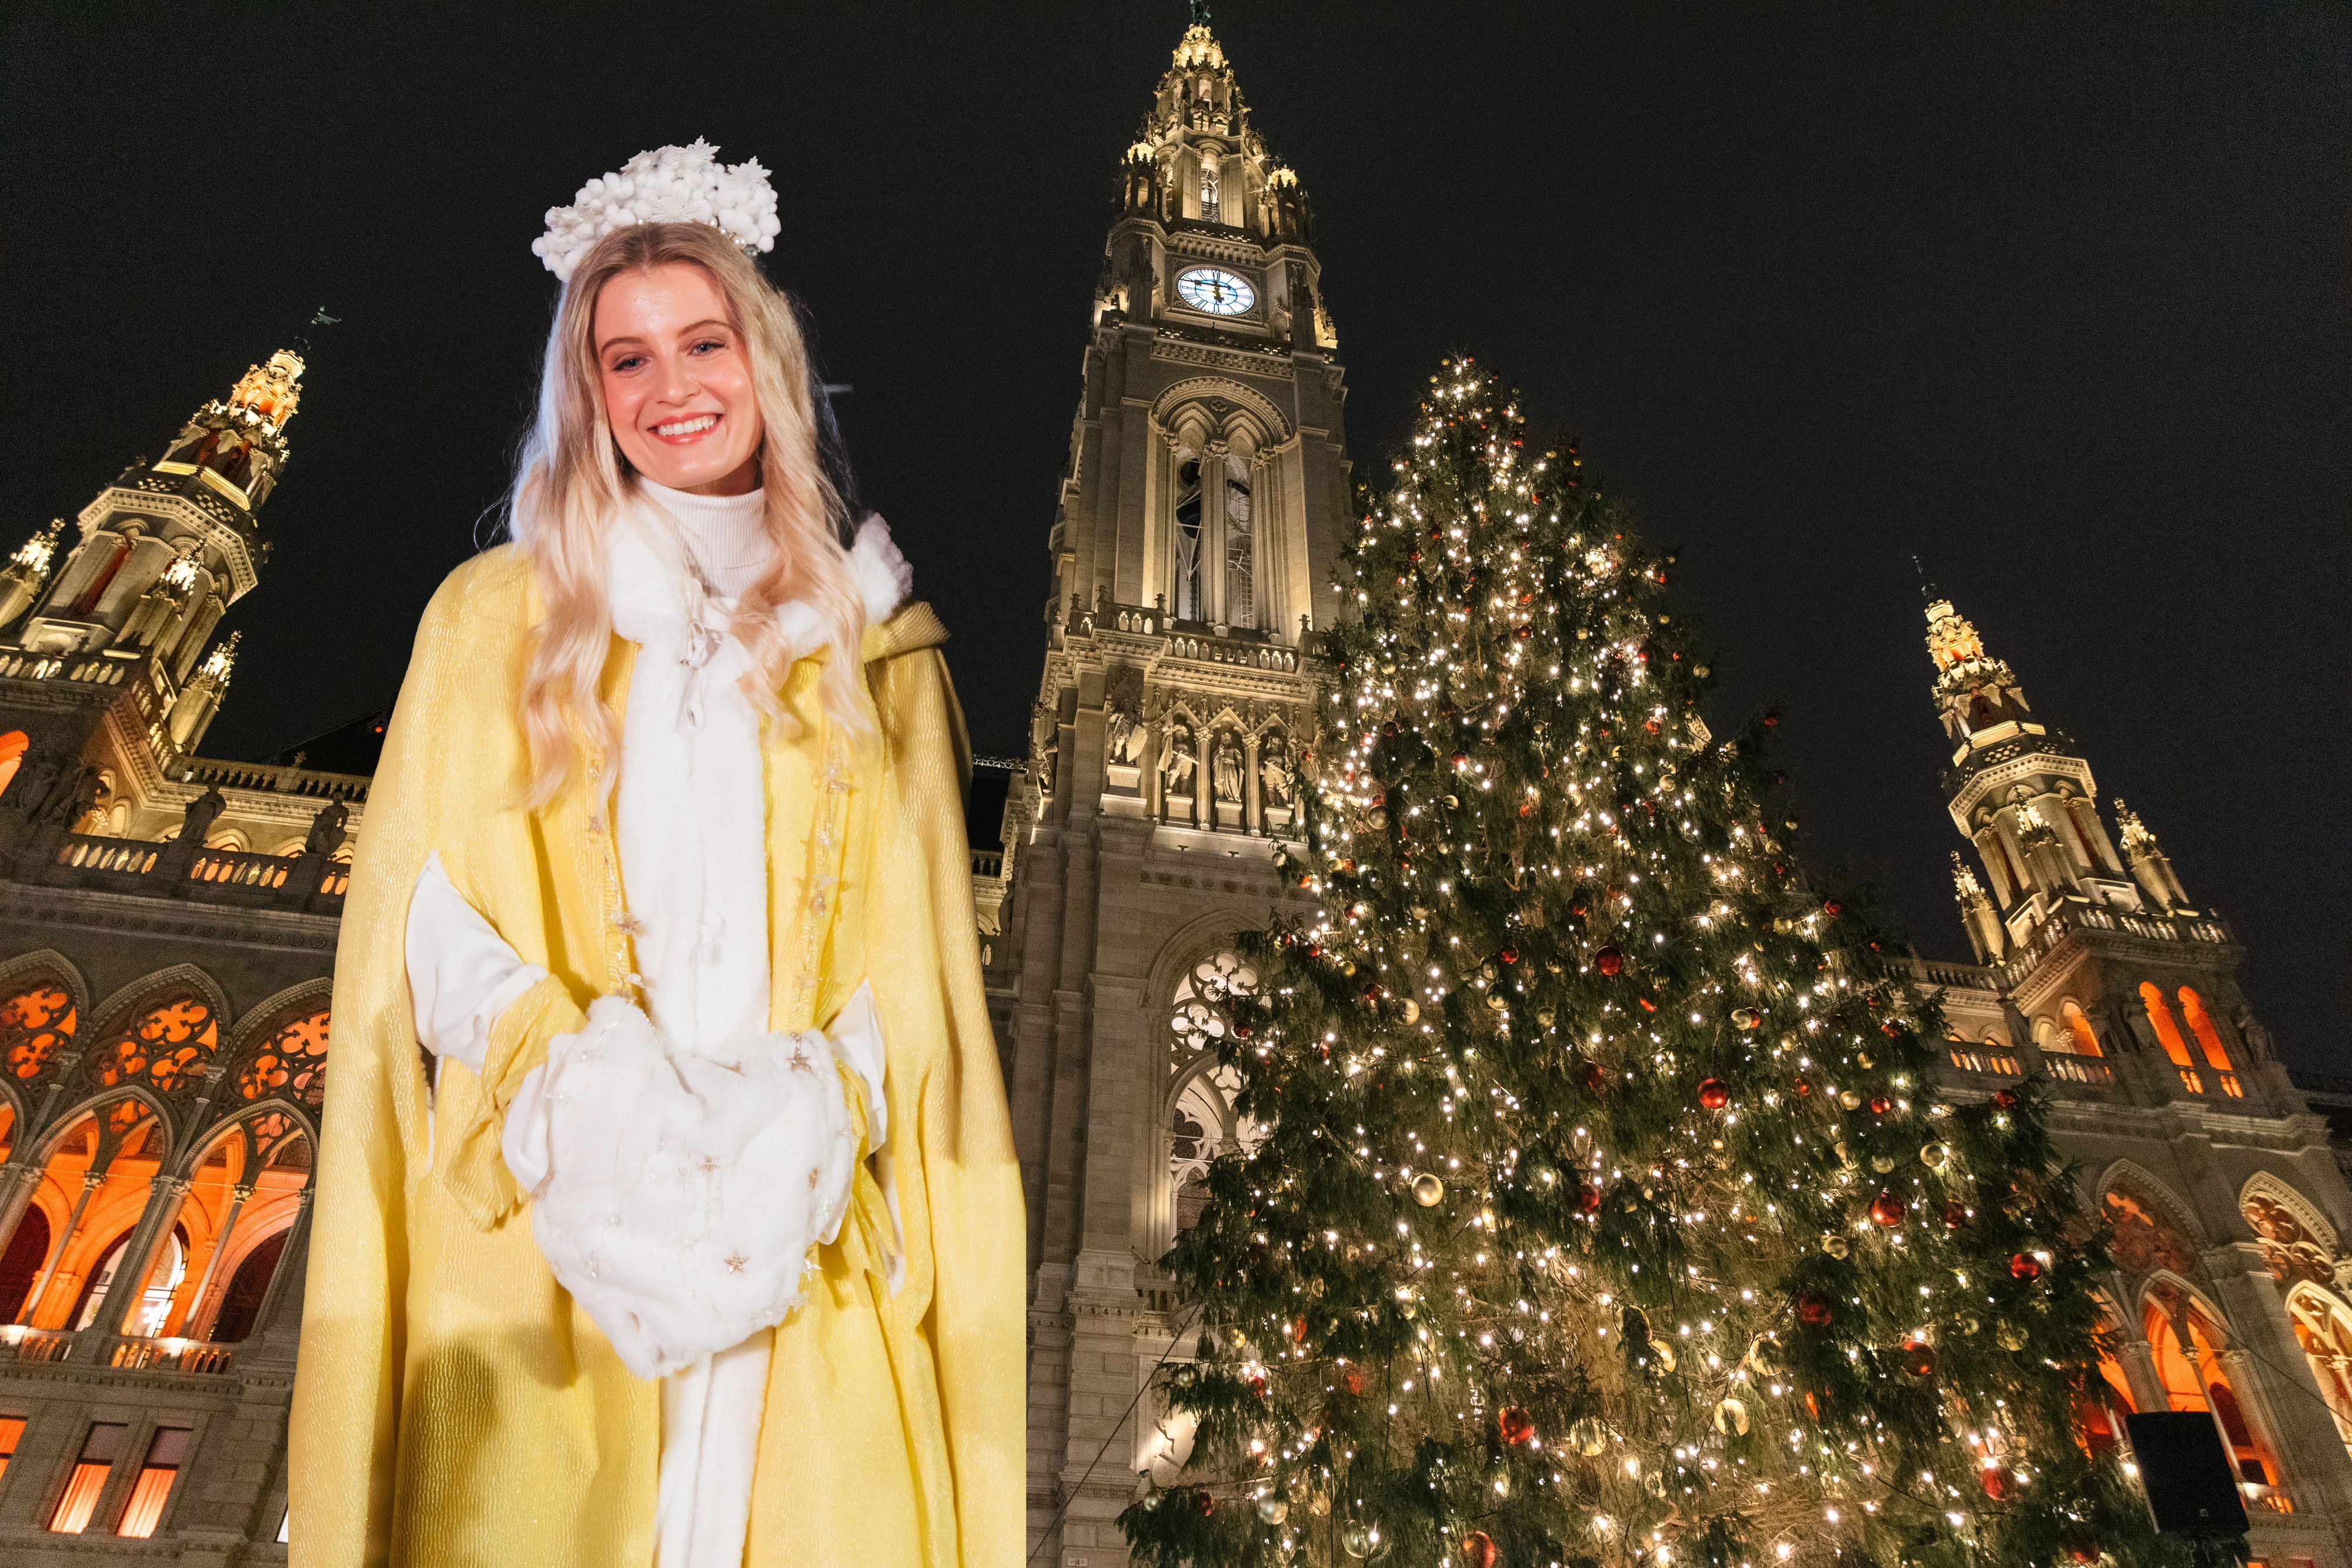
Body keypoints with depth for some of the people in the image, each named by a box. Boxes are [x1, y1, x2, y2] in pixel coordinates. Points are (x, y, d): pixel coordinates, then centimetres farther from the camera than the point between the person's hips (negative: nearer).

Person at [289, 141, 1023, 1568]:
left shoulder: (874, 640, 9)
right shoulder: (500, 617, 9)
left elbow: (913, 946, 4)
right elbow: (436, 916, 3)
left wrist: (811, 1116, -11)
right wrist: (582, 1101, -13)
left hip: (801, 1221, 1)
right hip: (549, 1212, 0)